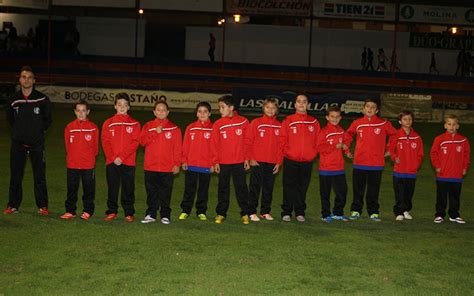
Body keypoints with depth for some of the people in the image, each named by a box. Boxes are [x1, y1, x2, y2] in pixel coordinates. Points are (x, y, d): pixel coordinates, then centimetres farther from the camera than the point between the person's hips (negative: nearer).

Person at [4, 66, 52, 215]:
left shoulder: (42, 99, -4)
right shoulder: (13, 100, 2)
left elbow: (48, 119, 7)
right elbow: (10, 119, 17)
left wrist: (38, 131, 5)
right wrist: (19, 131, 11)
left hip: (37, 143, -2)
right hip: (18, 142, 2)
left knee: (40, 175, 1)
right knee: (15, 175, 6)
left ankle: (42, 206, 8)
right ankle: (13, 205, 15)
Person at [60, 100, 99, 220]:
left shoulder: (93, 127, -2)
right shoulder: (69, 127, 2)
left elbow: (95, 147, 4)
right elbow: (67, 145, 9)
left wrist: (90, 157, 1)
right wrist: (71, 158, 7)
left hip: (88, 165, -1)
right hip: (72, 164, 2)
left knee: (88, 188, 6)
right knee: (71, 189, 7)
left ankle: (88, 211, 15)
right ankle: (70, 211, 15)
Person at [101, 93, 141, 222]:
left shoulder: (134, 124, 5)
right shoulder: (108, 123, 8)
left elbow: (134, 142, -4)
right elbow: (105, 142, 2)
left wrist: (122, 157, -14)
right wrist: (113, 158, -11)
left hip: (129, 162, -1)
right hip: (112, 162, 1)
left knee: (128, 189, 3)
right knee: (112, 188, 6)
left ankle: (129, 213, 11)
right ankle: (111, 212, 15)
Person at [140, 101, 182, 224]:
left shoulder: (174, 128, 3)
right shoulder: (148, 126, 8)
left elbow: (177, 148, 1)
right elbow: (142, 141, -6)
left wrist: (177, 164, -5)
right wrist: (155, 132, -14)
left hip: (167, 168, -1)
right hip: (150, 167, 1)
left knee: (165, 192, 2)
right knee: (151, 192, 7)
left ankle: (165, 215, 10)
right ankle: (151, 214, 16)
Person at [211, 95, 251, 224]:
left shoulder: (243, 122, -2)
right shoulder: (218, 124, -1)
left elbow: (247, 141, 1)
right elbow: (214, 144, 0)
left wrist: (247, 158, -1)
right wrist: (215, 161, -4)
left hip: (239, 161, -1)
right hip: (223, 162, 1)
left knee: (241, 187, 5)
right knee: (223, 188, 10)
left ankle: (245, 213, 14)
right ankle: (221, 213, 18)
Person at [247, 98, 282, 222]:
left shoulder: (279, 126, 7)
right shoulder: (256, 123, -1)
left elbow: (280, 145, 8)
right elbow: (249, 141, -2)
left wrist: (278, 162, 3)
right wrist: (251, 158, -8)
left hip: (271, 163, 3)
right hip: (257, 162, -3)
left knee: (268, 188, 9)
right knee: (255, 187, 1)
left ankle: (266, 211, 19)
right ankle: (252, 212, 7)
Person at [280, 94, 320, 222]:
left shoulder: (314, 122, 7)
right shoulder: (288, 121, 0)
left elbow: (317, 140, 9)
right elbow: (283, 140, -1)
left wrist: (312, 153, 0)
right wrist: (288, 152, -9)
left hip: (307, 161, 2)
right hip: (290, 160, -2)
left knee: (302, 188, 8)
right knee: (289, 187, 1)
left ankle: (300, 212, 18)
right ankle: (286, 212, 9)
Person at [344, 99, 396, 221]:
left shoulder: (384, 124, -1)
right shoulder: (357, 123, 3)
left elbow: (395, 135, 10)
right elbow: (348, 134, 18)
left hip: (376, 164, -1)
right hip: (359, 163, 1)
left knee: (373, 191, 5)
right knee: (358, 190, 8)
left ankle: (373, 212, 15)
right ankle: (356, 211, 17)